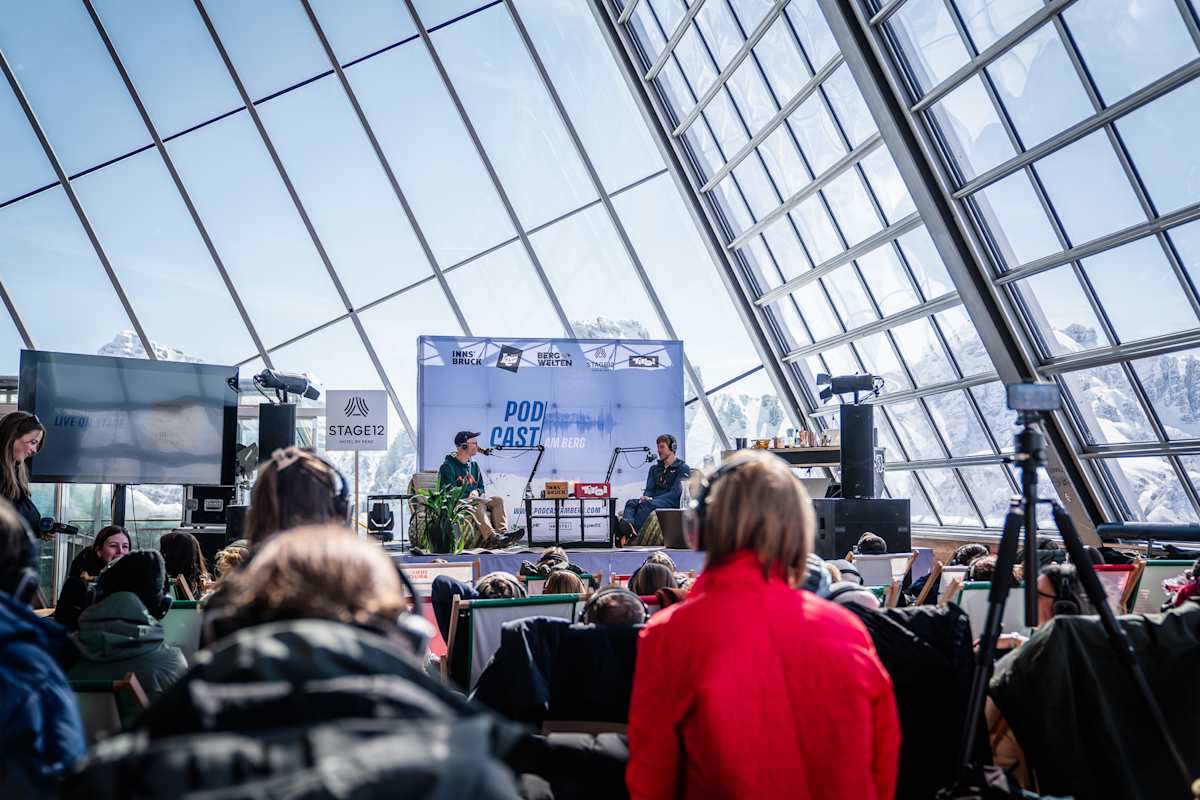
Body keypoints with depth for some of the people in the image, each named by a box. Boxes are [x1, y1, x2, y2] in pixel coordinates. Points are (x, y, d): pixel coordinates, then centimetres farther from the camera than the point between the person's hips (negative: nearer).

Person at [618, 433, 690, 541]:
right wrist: (645, 497, -11)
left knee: (646, 505, -36)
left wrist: (651, 499, -15)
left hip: (671, 504, -5)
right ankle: (627, 524, -59)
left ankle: (633, 536, -57)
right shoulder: (654, 469, 27)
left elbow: (675, 493, -6)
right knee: (631, 503, -27)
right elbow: (649, 490, 16)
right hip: (653, 502, 6)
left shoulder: (683, 468, 6)